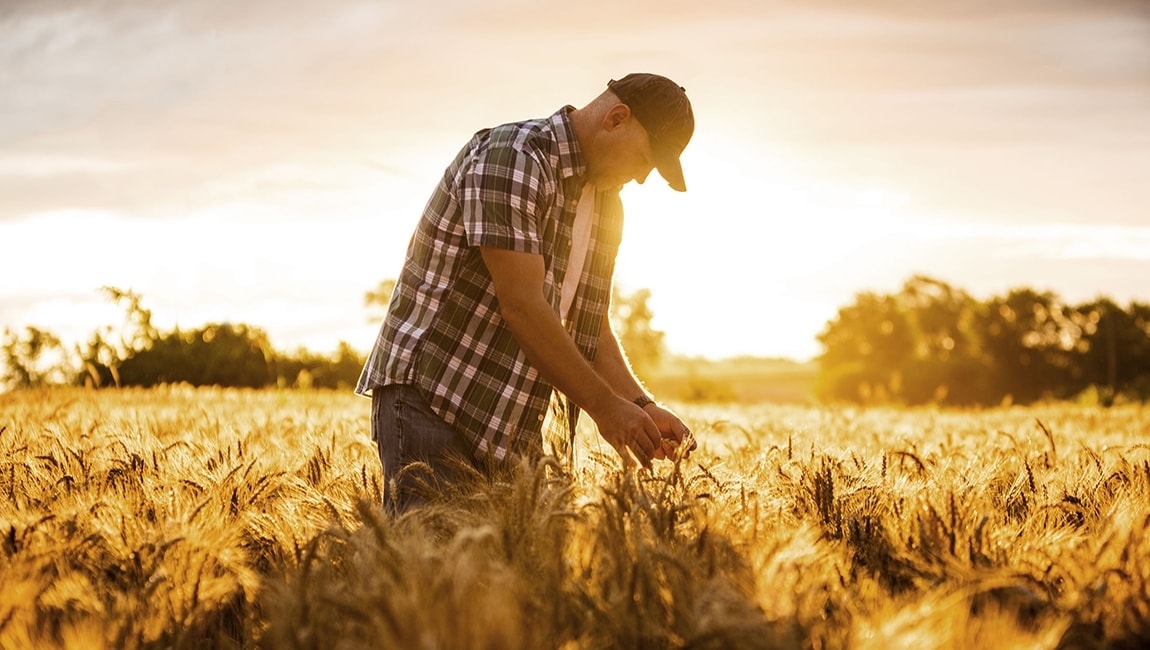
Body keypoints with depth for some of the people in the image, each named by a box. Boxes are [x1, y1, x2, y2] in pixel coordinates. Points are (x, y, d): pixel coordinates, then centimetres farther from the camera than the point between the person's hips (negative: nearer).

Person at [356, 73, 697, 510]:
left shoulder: (607, 207, 14)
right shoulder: (509, 158, -15)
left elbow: (589, 329, 17)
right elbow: (521, 305, -22)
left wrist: (641, 405, 0)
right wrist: (603, 406, -18)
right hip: (431, 402, -8)